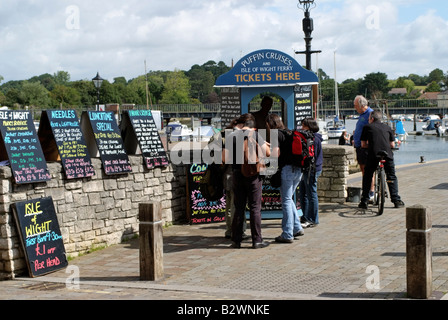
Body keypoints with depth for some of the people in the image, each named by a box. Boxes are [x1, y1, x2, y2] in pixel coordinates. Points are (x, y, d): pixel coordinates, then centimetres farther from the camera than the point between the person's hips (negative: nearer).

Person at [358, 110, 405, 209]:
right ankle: (396, 200, 11)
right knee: (392, 177, 15)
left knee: (367, 177, 14)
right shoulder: (387, 127, 21)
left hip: (373, 154, -1)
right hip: (387, 154, 1)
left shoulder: (367, 127, 16)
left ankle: (364, 201, 10)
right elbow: (392, 144, 18)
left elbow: (363, 144, 15)